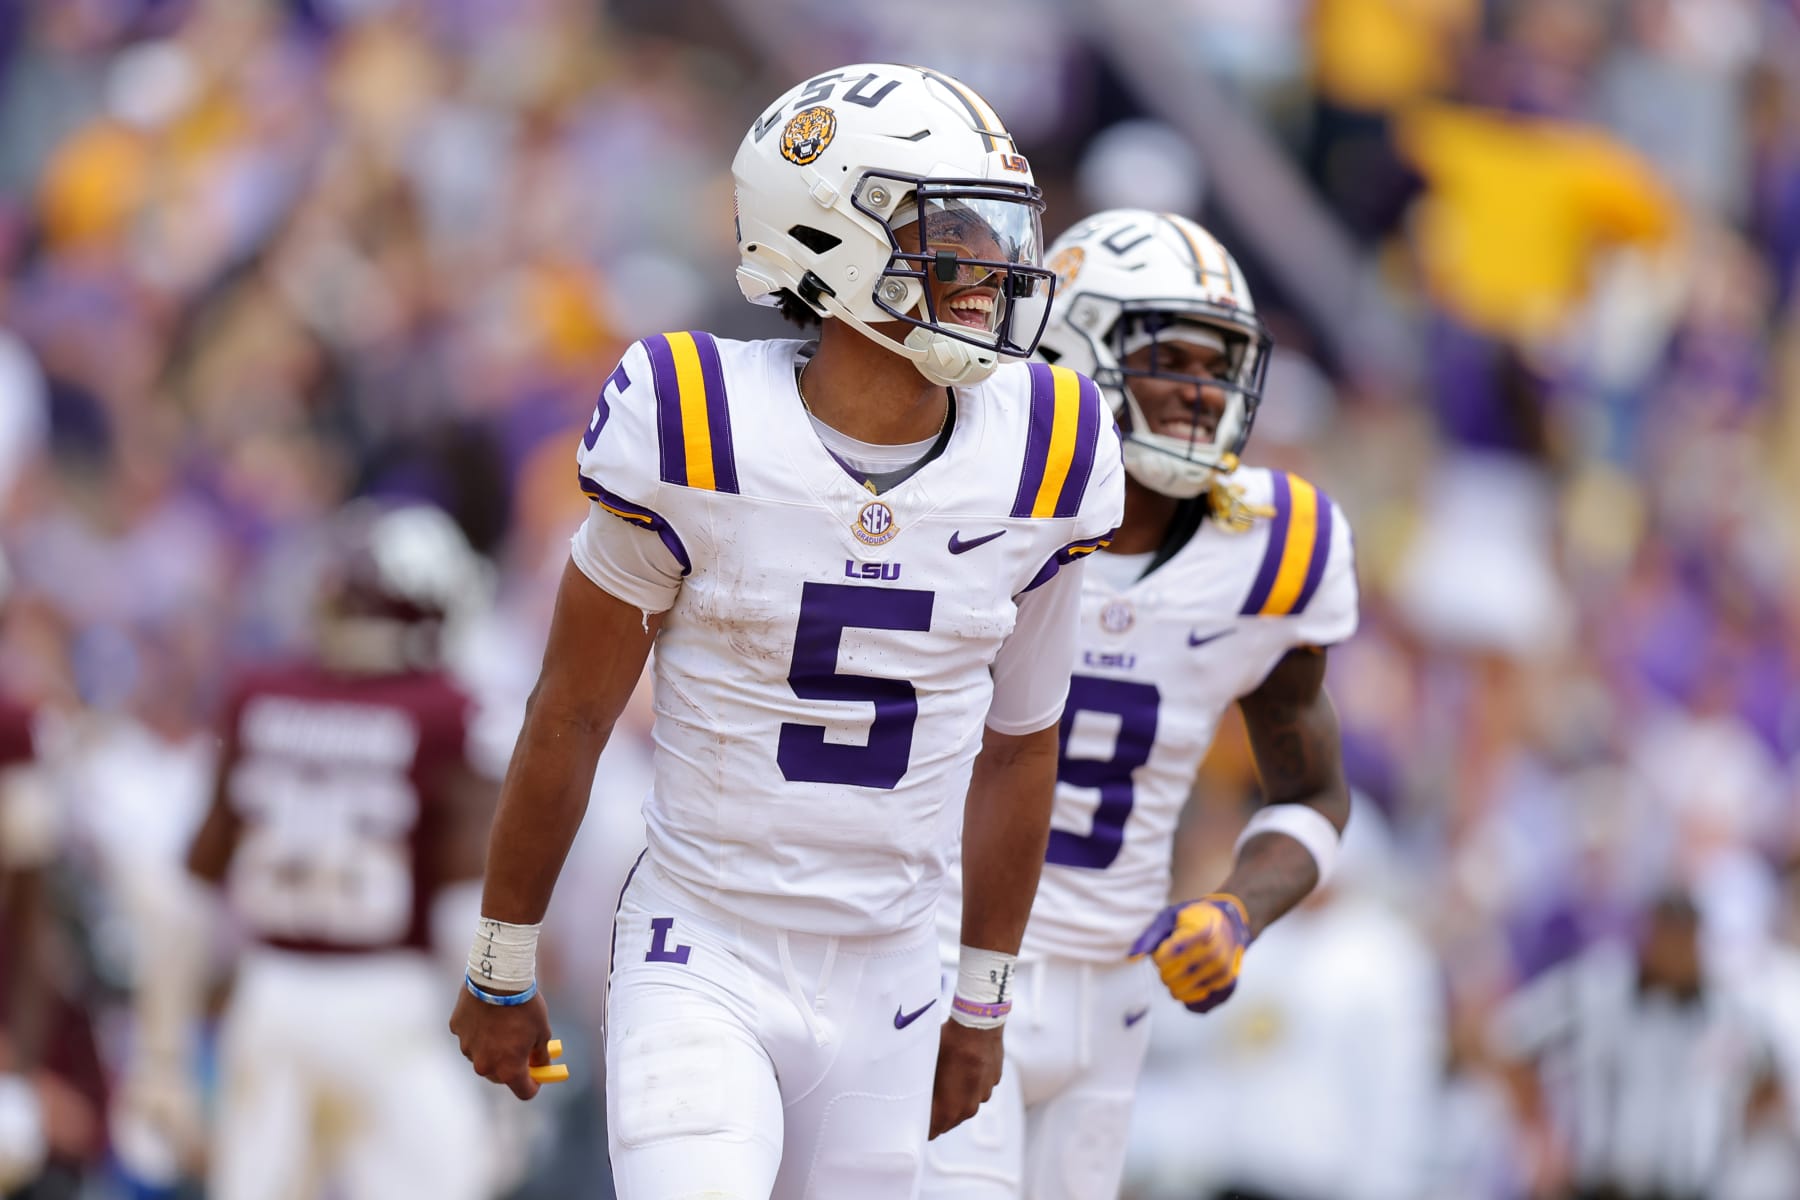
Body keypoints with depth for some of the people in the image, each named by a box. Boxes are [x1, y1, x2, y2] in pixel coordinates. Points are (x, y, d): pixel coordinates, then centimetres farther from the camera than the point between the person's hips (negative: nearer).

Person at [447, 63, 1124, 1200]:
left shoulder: (1040, 458, -3)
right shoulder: (698, 434, -14)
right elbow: (569, 719, -2)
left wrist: (984, 1004, 18)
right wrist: (503, 969, 6)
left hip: (885, 980, 4)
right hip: (703, 969, -4)